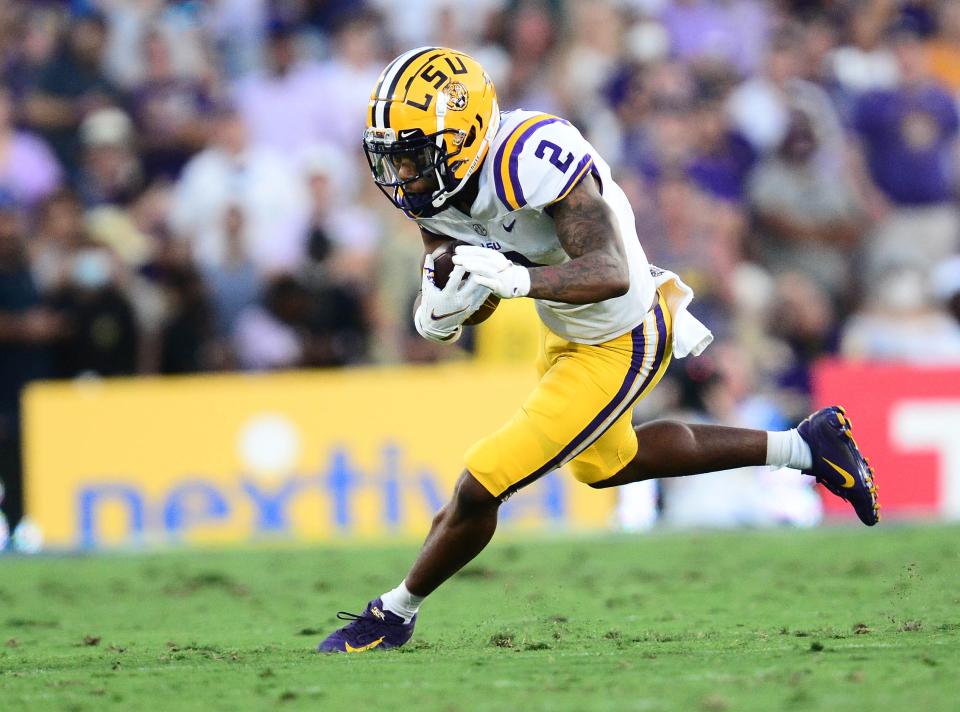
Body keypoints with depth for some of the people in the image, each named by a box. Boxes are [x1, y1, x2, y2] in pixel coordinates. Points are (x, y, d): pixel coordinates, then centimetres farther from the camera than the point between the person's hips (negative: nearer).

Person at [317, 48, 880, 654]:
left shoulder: (533, 160, -38)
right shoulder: (435, 181, -12)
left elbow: (610, 274, -42)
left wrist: (517, 278, -58)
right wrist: (438, 311, -29)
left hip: (618, 348, -10)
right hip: (565, 332, 10)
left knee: (481, 486, -8)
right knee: (605, 464, 33)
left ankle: (396, 614, 17)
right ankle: (802, 447, 42)